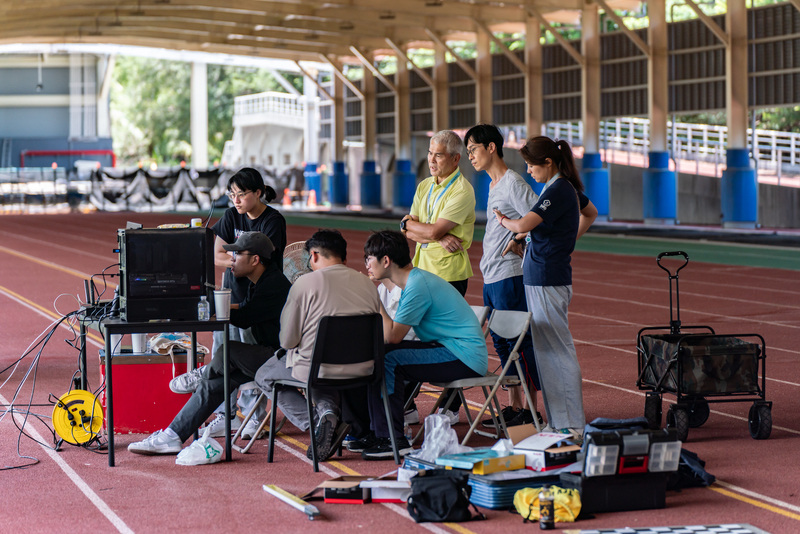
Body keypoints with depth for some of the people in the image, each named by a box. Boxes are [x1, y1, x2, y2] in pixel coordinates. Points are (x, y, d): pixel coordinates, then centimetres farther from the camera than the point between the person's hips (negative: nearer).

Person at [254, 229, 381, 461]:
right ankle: (328, 408, 7)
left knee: (264, 377, 22)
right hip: (361, 369, 6)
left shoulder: (306, 283, -10)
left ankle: (316, 423, -1)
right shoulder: (367, 283, 4)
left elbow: (287, 340, -8)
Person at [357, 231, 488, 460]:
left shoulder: (417, 286, -19)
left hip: (466, 358, -10)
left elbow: (392, 336, -18)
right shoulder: (414, 280, 12)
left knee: (388, 360, -22)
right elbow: (393, 332, 12)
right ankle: (376, 431, 9)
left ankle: (393, 440, -18)